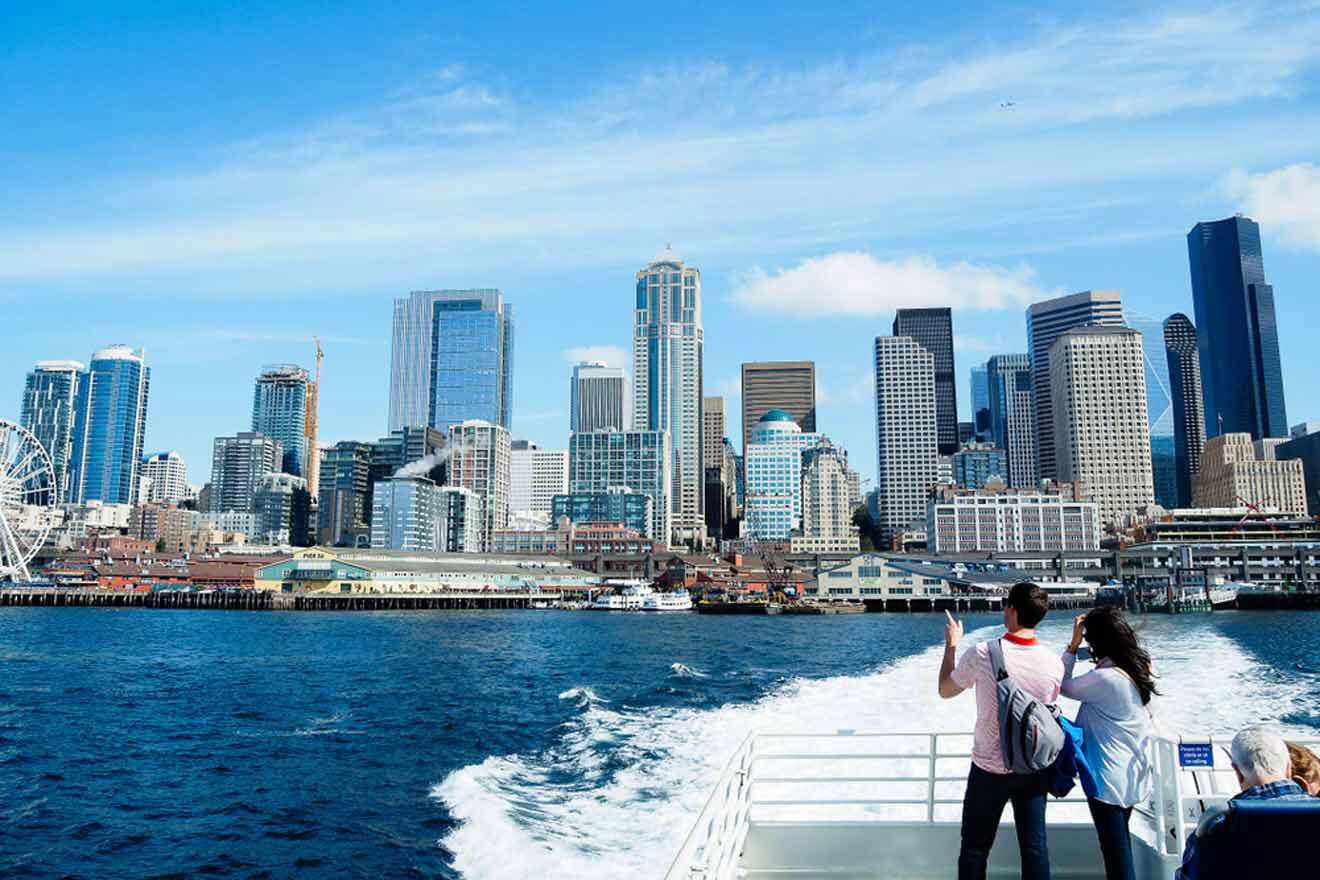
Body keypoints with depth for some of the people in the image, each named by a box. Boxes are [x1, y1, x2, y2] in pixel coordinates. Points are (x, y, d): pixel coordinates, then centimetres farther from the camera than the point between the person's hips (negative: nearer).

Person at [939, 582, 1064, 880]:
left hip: (990, 769, -3)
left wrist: (951, 644, 9)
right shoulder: (1053, 662, -9)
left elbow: (945, 690, -1)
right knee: (1034, 847, 12)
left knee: (974, 848, 10)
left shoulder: (981, 654, -19)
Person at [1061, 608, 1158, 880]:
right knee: (1121, 846, 24)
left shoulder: (1104, 678, -26)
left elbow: (1064, 686, -11)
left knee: (1116, 855, 3)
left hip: (1108, 778, -8)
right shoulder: (1139, 668, -1)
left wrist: (1073, 644, -12)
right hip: (1132, 775, 9)